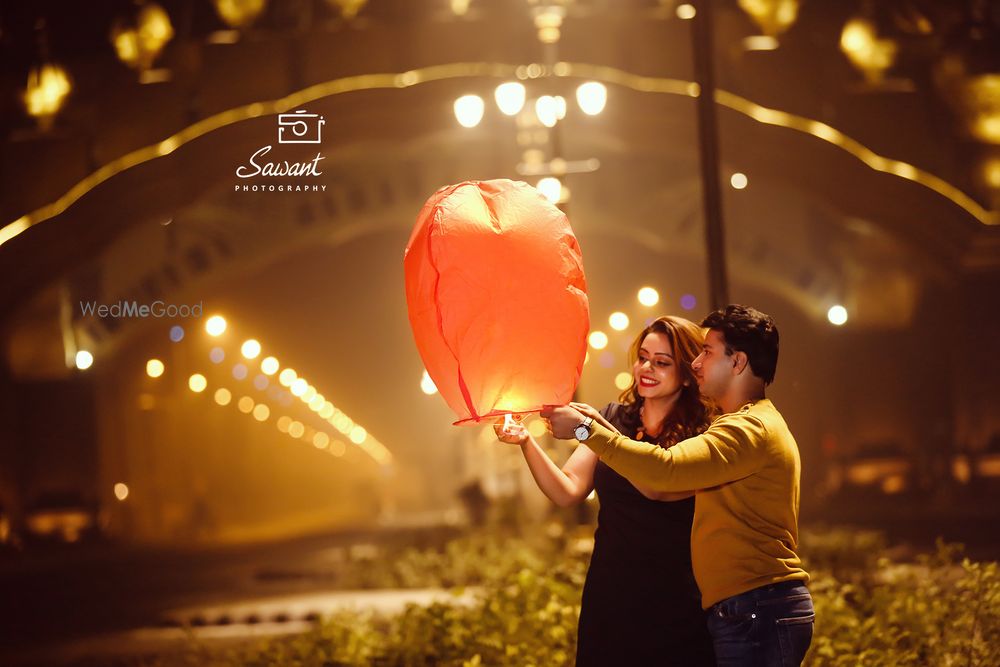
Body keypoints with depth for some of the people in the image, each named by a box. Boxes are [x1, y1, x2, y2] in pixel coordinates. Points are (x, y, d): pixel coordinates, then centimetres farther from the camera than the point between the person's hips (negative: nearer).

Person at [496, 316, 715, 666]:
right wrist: (526, 442, -17)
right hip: (609, 601, 4)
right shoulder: (615, 418, 7)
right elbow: (568, 490, -1)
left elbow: (656, 487, -25)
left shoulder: (700, 436, -7)